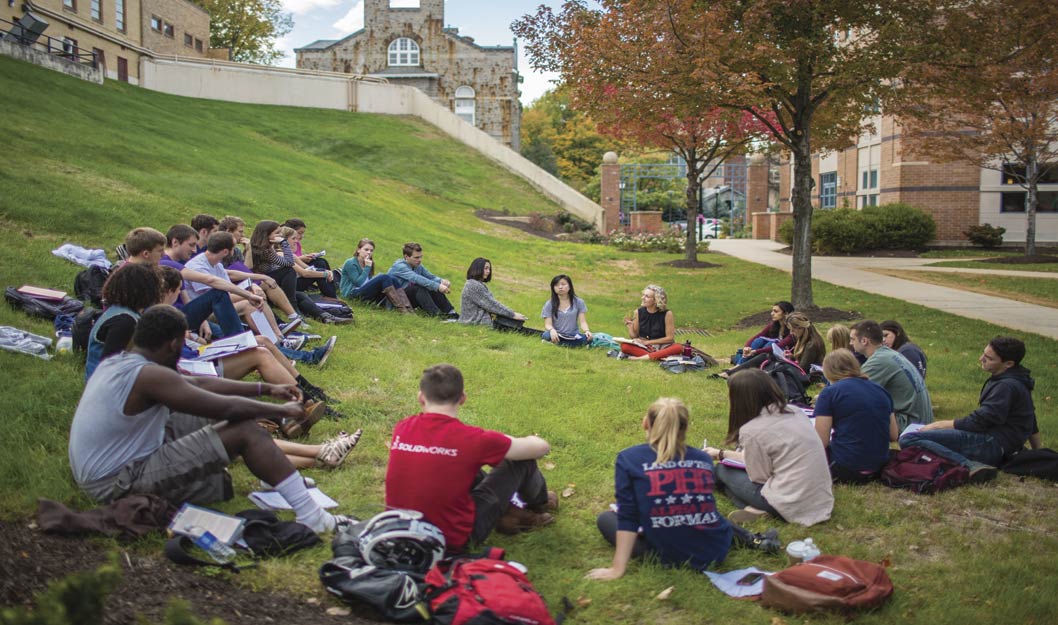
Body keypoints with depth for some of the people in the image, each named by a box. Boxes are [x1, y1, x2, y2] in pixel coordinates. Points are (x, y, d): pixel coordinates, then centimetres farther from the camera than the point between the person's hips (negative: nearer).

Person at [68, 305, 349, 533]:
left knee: (206, 417, 16)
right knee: (244, 431, -14)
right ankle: (312, 518, -13)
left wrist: (266, 388, 15)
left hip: (102, 472, 10)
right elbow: (227, 407, -22)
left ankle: (281, 474, 22)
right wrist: (281, 410, -5)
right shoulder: (149, 376, -23)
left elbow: (198, 384, 13)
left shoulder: (119, 362, 7)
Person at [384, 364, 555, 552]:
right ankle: (538, 504, 37)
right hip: (455, 539, -5)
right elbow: (541, 447, -6)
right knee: (523, 459, 6)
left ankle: (506, 510, 31)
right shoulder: (470, 439, -20)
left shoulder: (402, 429, -6)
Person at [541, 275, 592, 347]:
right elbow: (548, 324, -5)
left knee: (587, 339, -33)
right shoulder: (549, 304, 4)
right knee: (547, 335, -37)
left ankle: (558, 343, -21)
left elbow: (582, 322, -1)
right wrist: (552, 330, -30)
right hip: (556, 335, -2)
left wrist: (586, 331, -25)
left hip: (573, 336, 2)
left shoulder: (578, 302, 5)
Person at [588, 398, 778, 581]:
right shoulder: (703, 459, 5)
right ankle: (747, 538, 19)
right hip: (718, 550, 5)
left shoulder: (628, 459, -5)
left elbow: (627, 517, -7)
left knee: (606, 518, 18)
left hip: (672, 558, -4)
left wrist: (618, 568, -4)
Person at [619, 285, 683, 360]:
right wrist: (629, 326, -15)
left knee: (678, 348, -34)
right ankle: (661, 357, -32)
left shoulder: (667, 314, -7)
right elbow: (634, 337, 5)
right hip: (642, 347, 2)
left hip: (662, 347, -1)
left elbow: (670, 338, -8)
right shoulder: (638, 312, 1)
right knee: (624, 346, -28)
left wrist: (647, 342, -12)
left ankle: (641, 358, -35)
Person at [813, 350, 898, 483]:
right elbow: (893, 435, 14)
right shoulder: (881, 391, 11)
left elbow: (821, 442, -9)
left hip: (845, 470, -6)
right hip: (879, 466, 6)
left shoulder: (830, 392, -7)